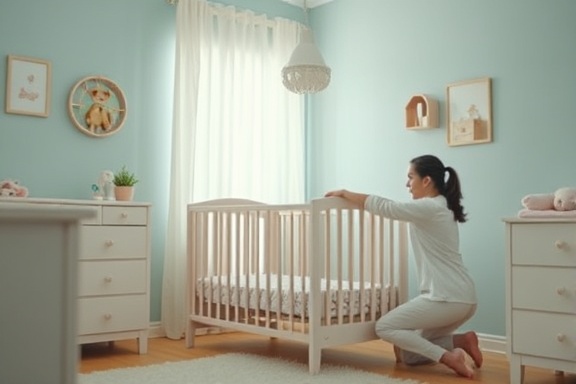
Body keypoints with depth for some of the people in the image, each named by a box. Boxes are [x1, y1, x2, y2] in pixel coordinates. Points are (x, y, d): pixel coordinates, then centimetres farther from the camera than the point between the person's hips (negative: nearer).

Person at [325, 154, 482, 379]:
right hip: (462, 298, 10)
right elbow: (394, 209, 29)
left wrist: (345, 193, -1)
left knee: (384, 327, 0)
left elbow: (385, 207, -13)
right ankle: (461, 341, 6)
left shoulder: (429, 208, -13)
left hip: (447, 298, -10)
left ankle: (448, 357, -11)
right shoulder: (442, 207, 17)